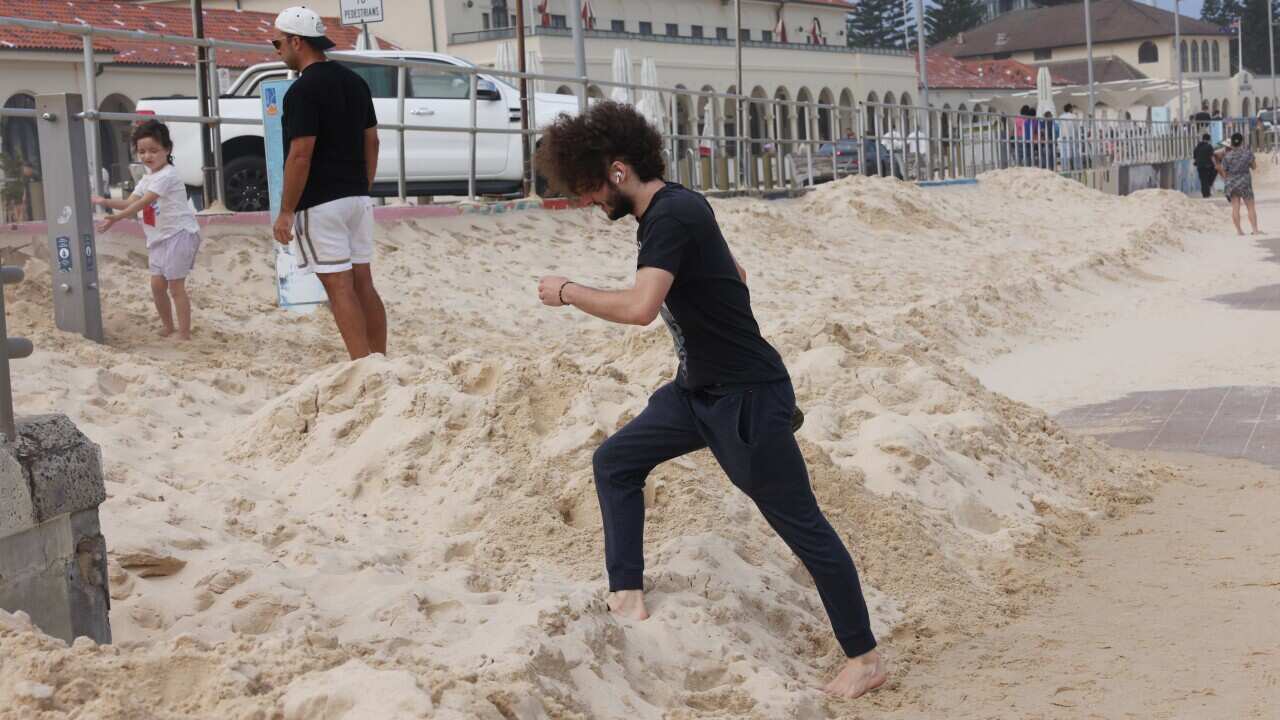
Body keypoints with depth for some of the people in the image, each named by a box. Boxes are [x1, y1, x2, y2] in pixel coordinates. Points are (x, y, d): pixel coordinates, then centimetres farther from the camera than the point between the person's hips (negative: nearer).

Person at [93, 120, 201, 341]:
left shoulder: (166, 175, -16)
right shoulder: (147, 178, 15)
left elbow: (143, 203, -22)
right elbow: (130, 202, 8)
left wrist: (116, 218, -26)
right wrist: (106, 202, -7)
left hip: (179, 233, -9)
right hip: (159, 237, 9)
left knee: (175, 286, -8)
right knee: (157, 284, 10)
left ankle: (184, 334, -4)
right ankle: (167, 327, 25)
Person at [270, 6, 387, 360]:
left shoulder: (303, 90, -14)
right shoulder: (355, 82, 10)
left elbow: (301, 155, -18)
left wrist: (286, 211, -13)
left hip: (320, 203, -8)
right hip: (357, 198, 8)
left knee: (340, 288, -6)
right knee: (363, 284, 11)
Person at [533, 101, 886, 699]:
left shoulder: (672, 216, -23)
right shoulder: (674, 207, 7)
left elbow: (639, 307, -36)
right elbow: (735, 274, 21)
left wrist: (566, 292, -21)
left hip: (748, 397, -10)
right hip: (699, 389, 10)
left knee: (798, 522, -2)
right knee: (615, 462, 12)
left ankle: (865, 659, 8)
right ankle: (627, 598, 16)